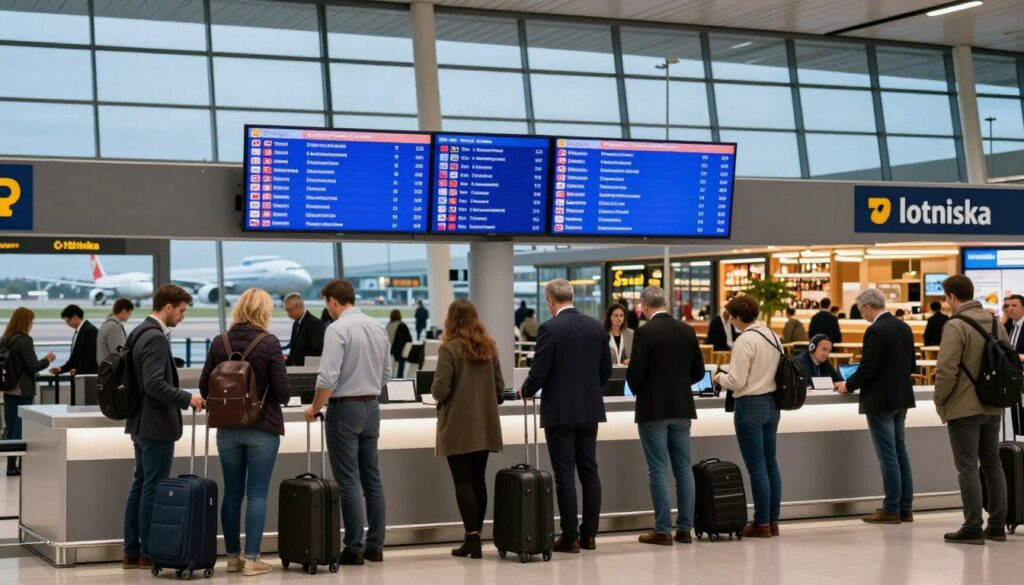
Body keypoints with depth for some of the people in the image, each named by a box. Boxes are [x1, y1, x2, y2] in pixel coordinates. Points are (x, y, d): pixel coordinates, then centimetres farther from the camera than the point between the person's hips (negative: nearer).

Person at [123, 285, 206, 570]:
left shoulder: (140, 332, 12)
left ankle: (132, 552, 18)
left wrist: (182, 399, 20)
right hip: (157, 425, -10)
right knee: (153, 489, -2)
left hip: (141, 423, 10)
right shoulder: (156, 338, -19)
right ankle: (149, 553, 4)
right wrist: (188, 399, -19)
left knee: (140, 486, 13)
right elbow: (155, 384, -27)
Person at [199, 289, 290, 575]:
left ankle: (232, 556, 18)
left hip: (228, 428, 4)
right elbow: (281, 390, -12)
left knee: (232, 493, 12)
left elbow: (204, 386, 3)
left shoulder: (219, 343, -1)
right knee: (257, 494, 0)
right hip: (263, 428, -4)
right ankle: (251, 559, 0)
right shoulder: (269, 343, -12)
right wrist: (281, 399, 11)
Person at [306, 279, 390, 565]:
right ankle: (375, 546, 13)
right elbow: (386, 374, 13)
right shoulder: (378, 327, 8)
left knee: (349, 481, -3)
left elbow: (328, 378, -19)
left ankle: (354, 548, -1)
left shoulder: (338, 329, -15)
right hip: (372, 407, 7)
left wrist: (315, 408, -7)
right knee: (372, 478, 10)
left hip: (345, 408, -7)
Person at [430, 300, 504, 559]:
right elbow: (500, 387, 9)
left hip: (459, 427, -5)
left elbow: (440, 390, -16)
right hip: (485, 426, 6)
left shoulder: (449, 348, -12)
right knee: (478, 481, 11)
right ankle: (476, 536, 14)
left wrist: (436, 393, 6)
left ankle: (472, 538, -8)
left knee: (463, 482, -3)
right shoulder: (489, 347, 7)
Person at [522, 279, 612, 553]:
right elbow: (606, 368, 11)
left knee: (565, 474, -2)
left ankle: (570, 536, 0)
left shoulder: (549, 328, -12)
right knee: (589, 471, 10)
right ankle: (589, 534, 13)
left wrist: (527, 391, 6)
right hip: (590, 409, 6)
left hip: (560, 410, -6)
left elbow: (539, 372, -13)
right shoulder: (596, 326, 6)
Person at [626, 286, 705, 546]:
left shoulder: (644, 333, -13)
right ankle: (685, 528, 10)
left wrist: (638, 390, 6)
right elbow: (698, 371, 8)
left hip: (653, 409, -5)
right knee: (684, 468, 9)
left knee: (658, 470, -1)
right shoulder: (687, 331, 4)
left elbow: (635, 373, -15)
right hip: (682, 408, 5)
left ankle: (663, 530, -1)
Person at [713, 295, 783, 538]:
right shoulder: (773, 336, 8)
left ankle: (761, 523, 2)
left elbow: (736, 381, -19)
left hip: (750, 406, -8)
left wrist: (720, 378, 2)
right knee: (771, 463, 12)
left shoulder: (745, 341, -17)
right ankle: (773, 521, 17)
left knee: (756, 466, -3)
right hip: (772, 402, 8)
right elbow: (776, 372, 13)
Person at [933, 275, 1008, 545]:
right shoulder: (995, 322, 8)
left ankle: (972, 527, -3)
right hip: (993, 407, 7)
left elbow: (946, 370, -19)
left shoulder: (956, 326, -15)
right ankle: (997, 525, 16)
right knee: (993, 464, 13)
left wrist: (940, 401, -5)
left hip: (964, 409, -7)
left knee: (968, 467, -3)